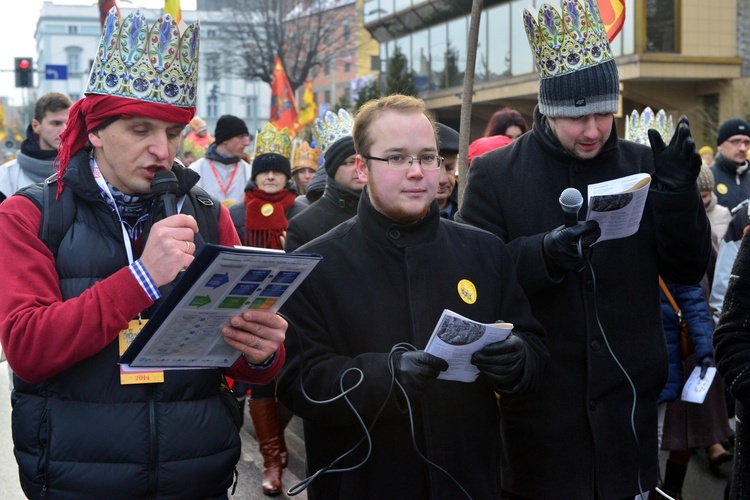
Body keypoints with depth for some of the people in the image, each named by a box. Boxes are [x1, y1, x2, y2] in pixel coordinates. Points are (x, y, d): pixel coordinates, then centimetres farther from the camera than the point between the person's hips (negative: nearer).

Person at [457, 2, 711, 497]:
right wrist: (544, 255, -26)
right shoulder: (495, 174, -4)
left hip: (627, 403, 2)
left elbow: (689, 270, 3)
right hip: (538, 404, -2)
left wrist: (678, 192, -13)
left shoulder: (642, 165, 3)